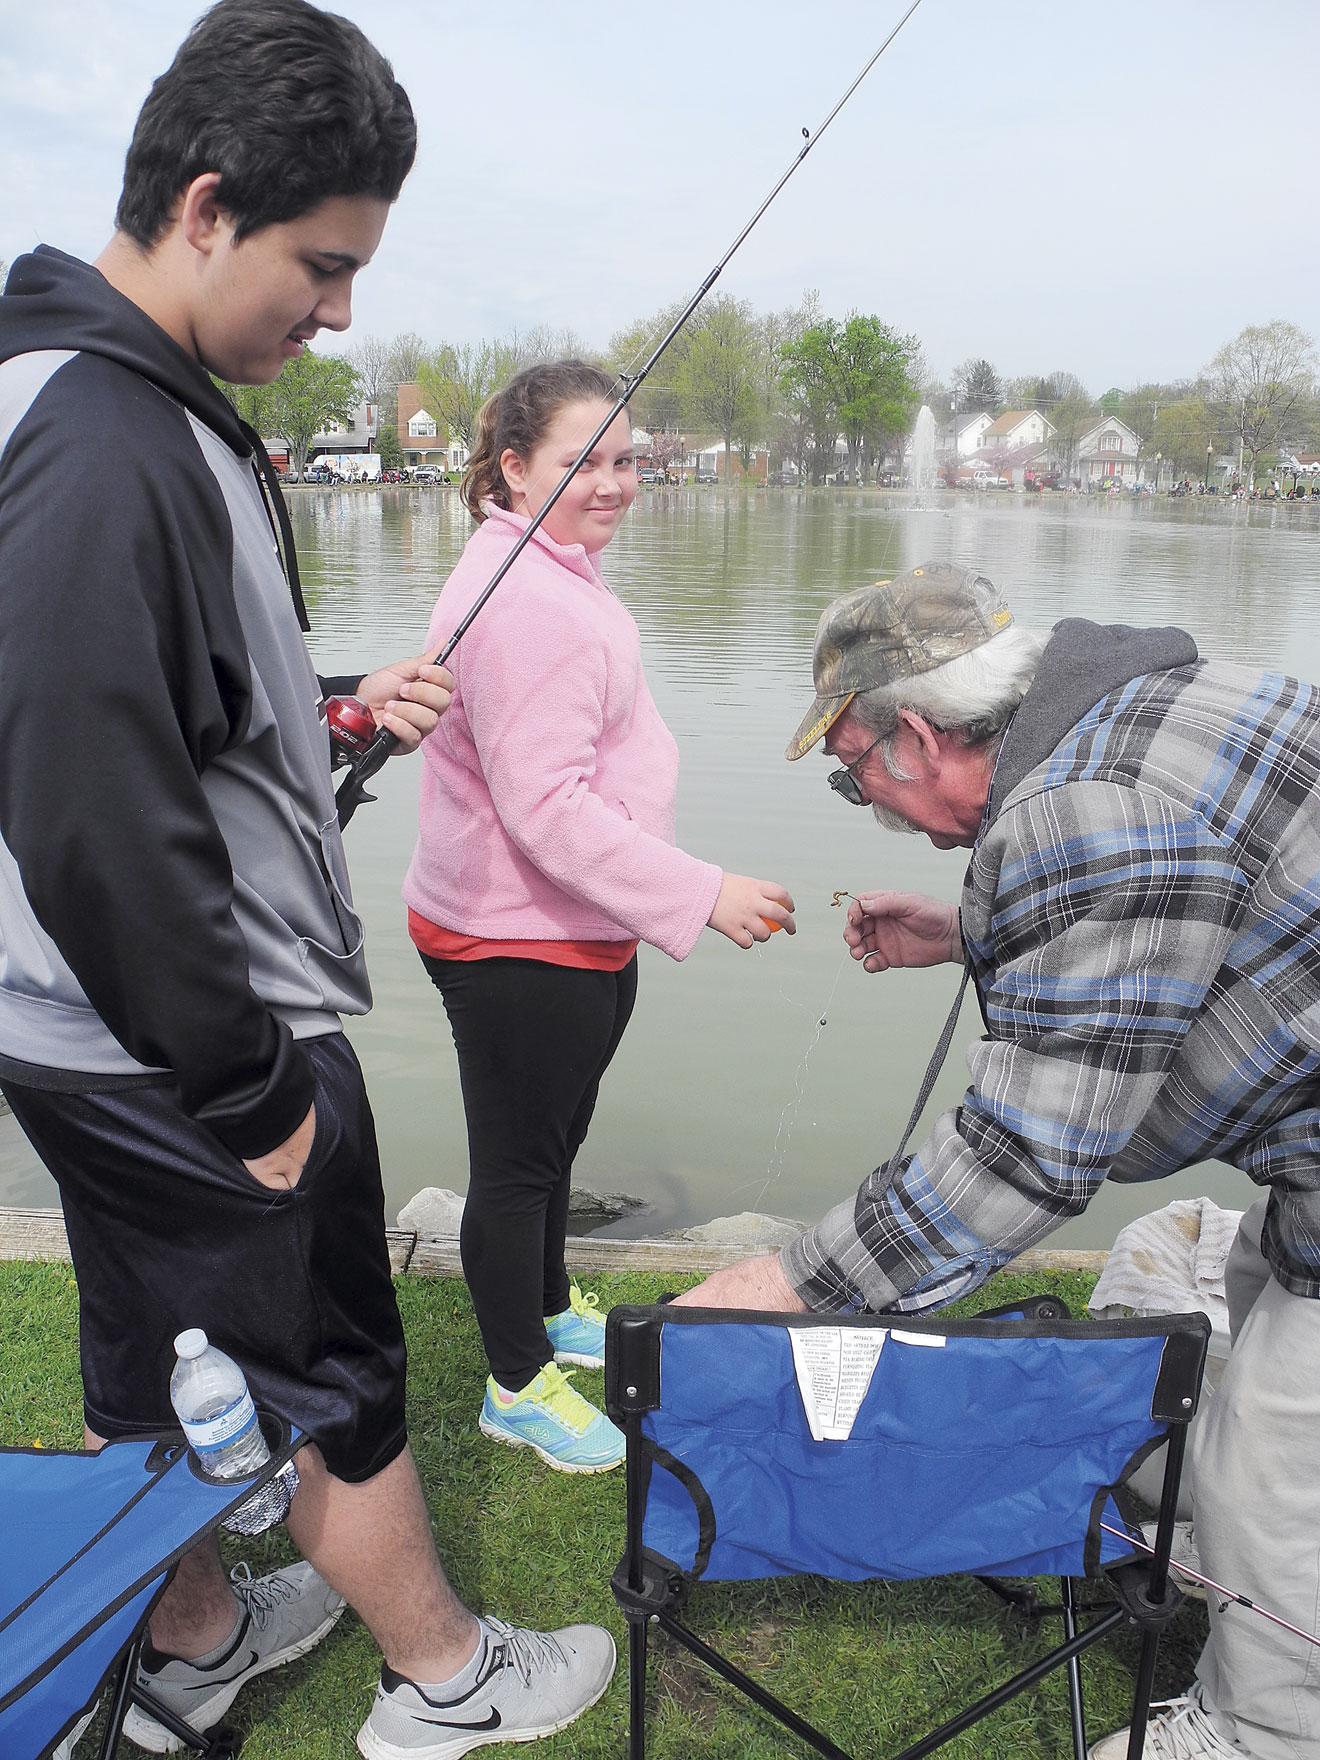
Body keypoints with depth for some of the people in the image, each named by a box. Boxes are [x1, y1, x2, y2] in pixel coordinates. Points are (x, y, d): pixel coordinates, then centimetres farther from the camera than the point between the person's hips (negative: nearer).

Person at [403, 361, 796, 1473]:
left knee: (552, 1140, 26)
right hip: (518, 944, -11)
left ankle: (553, 1313, 47)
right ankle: (518, 1387, 27)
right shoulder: (525, 602, -24)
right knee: (517, 1163, 7)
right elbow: (546, 807, -28)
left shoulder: (558, 578, 13)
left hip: (570, 931, 11)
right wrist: (699, 894, -28)